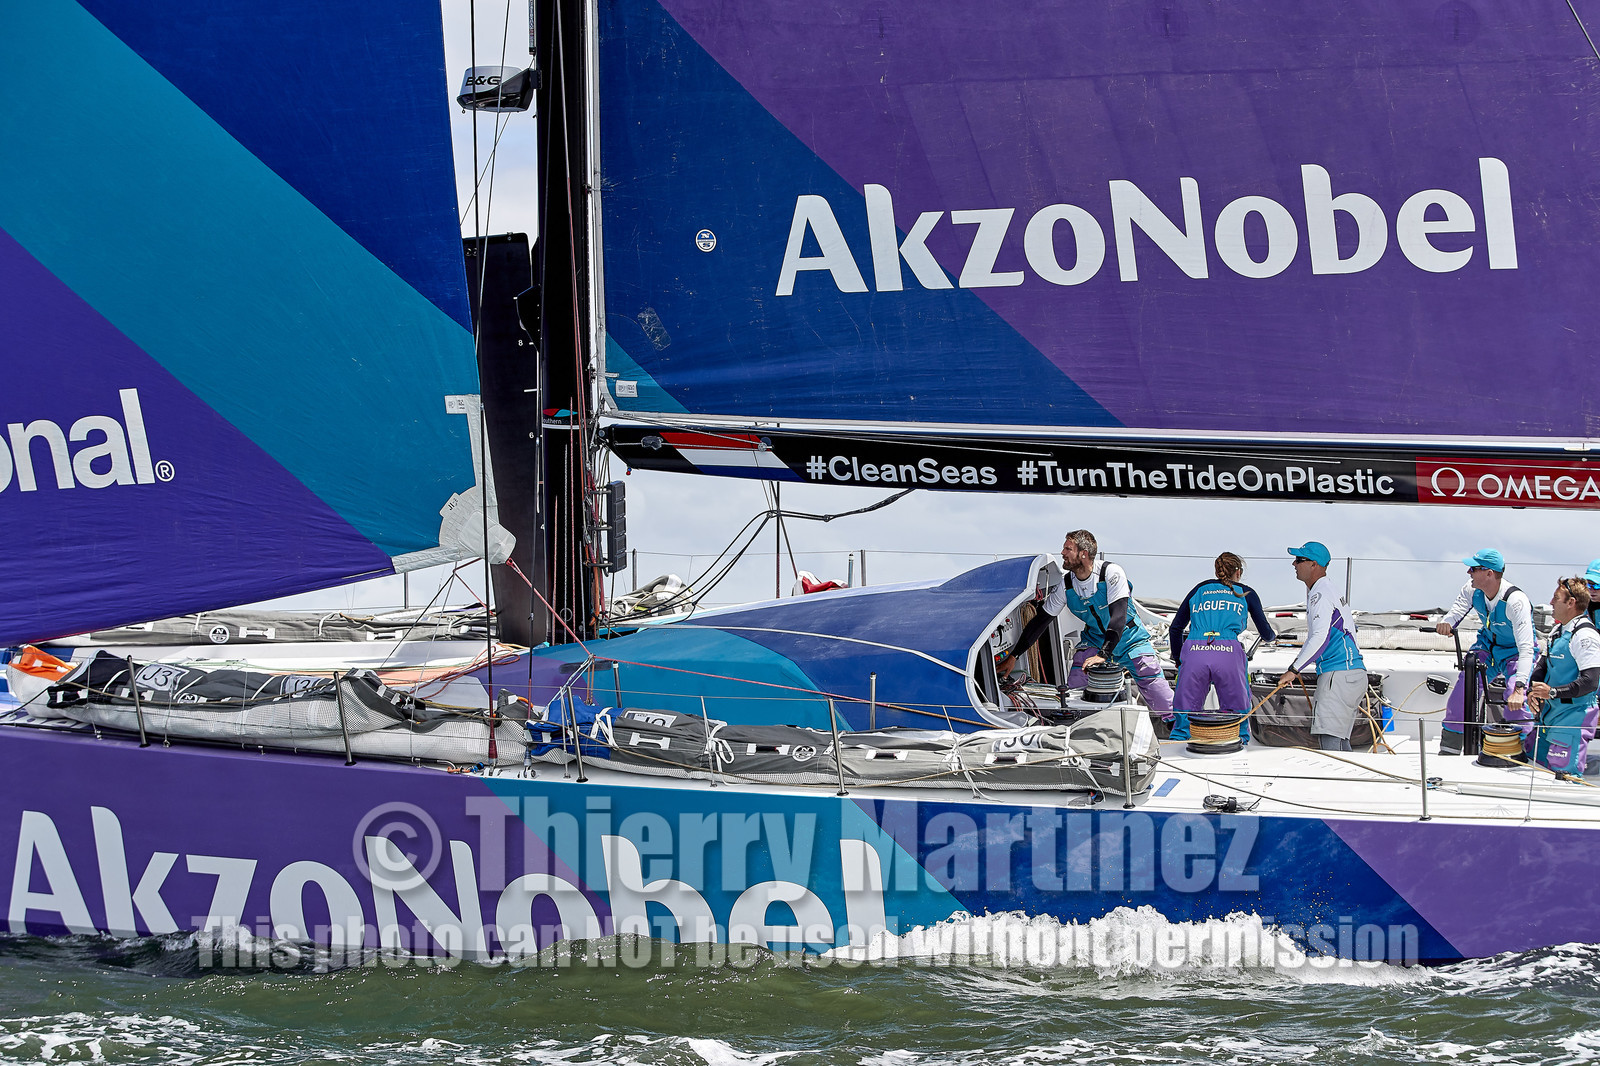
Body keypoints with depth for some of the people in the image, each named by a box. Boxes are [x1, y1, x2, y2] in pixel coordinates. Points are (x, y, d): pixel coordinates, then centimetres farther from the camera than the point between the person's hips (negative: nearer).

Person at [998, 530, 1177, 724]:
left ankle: (1181, 729, 1)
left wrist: (1103, 655, -40)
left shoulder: (1111, 573, -24)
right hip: (1095, 641, 4)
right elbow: (1040, 621, -1)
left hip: (1130, 639, -4)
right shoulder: (1065, 585, -10)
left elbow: (1118, 616, -31)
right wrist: (1013, 656, -1)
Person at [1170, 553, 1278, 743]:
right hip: (1228, 655, -1)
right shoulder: (1245, 593, 21)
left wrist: (1178, 660, 34)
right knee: (1237, 717, 8)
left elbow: (1175, 629, 22)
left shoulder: (1199, 590, 24)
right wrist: (1272, 636, 55)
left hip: (1194, 653, 1)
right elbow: (1266, 633, 31)